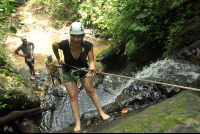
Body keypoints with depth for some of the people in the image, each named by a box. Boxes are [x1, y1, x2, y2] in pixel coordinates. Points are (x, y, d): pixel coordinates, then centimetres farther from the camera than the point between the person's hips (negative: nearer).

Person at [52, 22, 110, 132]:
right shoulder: (64, 45, -30)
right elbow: (53, 45, -7)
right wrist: (58, 58, 1)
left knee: (91, 91, 1)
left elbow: (91, 60, -24)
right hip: (68, 72, 0)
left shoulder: (88, 46, -28)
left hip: (83, 69, 1)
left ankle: (101, 112, 17)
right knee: (73, 96, 0)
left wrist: (91, 70, -45)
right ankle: (78, 122, 11)